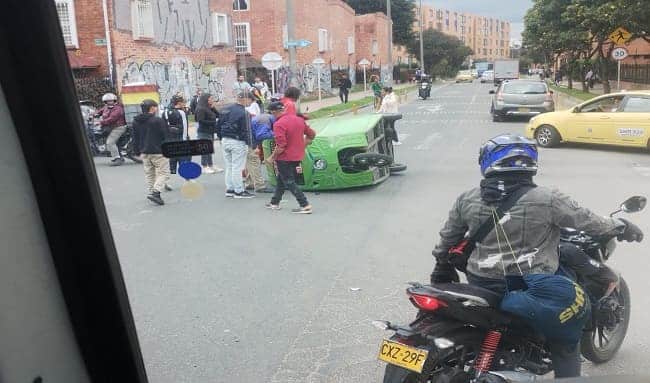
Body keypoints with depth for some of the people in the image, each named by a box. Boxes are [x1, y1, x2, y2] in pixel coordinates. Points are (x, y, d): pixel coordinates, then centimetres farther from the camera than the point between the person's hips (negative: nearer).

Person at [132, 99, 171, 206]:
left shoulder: (136, 122, 7)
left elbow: (136, 138, 14)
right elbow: (167, 137, -11)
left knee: (149, 174, 16)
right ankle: (155, 192, -15)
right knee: (163, 173, -1)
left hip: (144, 152, 7)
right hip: (159, 152, -7)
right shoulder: (158, 121, -14)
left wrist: (138, 151, 21)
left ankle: (151, 192, 16)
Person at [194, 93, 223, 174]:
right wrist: (212, 122, -17)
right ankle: (205, 167, 2)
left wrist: (213, 108, 0)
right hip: (204, 132, -9)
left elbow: (218, 115, 13)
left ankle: (211, 166, 21)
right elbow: (200, 120, -20)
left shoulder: (209, 108, 13)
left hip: (210, 132, 9)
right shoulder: (201, 109, -13)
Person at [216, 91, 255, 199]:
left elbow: (218, 126, 13)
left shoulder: (225, 110, 9)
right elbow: (246, 130, -16)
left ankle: (229, 189, 20)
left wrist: (222, 138, 21)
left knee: (229, 166, 14)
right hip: (238, 142, -7)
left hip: (225, 141, 7)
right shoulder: (244, 113, -15)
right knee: (237, 168, -2)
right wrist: (249, 144, -10)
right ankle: (239, 191, 4)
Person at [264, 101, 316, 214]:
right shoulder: (299, 119, 4)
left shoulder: (279, 124, -20)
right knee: (281, 179, 22)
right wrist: (302, 146, 18)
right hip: (298, 157, 9)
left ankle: (305, 206, -3)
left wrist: (272, 158, -12)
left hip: (285, 158, -9)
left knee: (289, 183, 2)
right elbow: (312, 134, 11)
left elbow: (281, 146, -25)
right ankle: (275, 202, 34)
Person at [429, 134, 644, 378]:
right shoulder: (547, 200, -14)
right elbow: (589, 221, -3)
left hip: (480, 285, 4)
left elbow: (447, 239, 7)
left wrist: (442, 267, 24)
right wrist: (623, 227, 17)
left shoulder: (466, 200, -4)